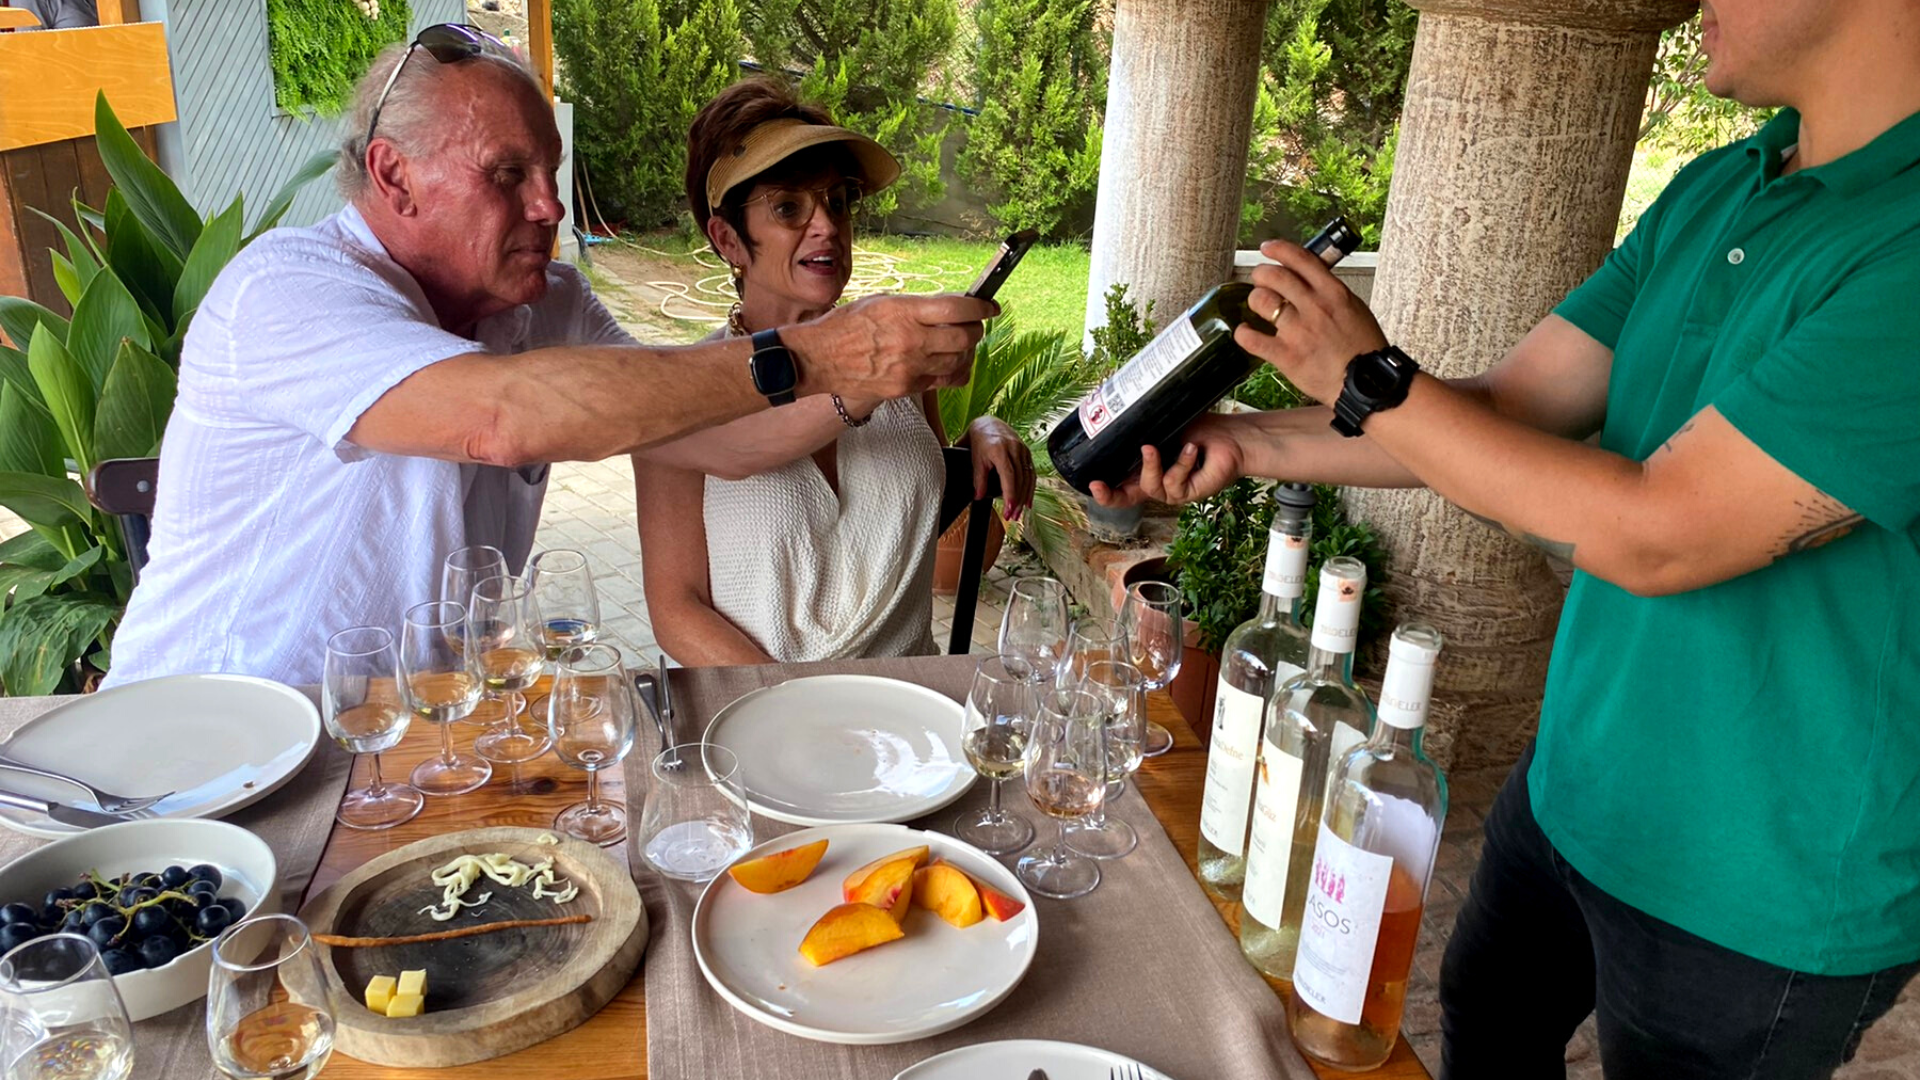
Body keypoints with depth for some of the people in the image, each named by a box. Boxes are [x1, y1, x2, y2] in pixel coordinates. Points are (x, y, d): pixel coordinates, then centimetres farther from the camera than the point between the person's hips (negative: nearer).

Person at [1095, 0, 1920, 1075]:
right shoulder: (1713, 193, 1)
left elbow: (1656, 534, -30)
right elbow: (1509, 405, 0)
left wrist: (1370, 380, -21)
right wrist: (1246, 443, -9)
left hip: (1758, 890, -7)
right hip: (1573, 775, 7)